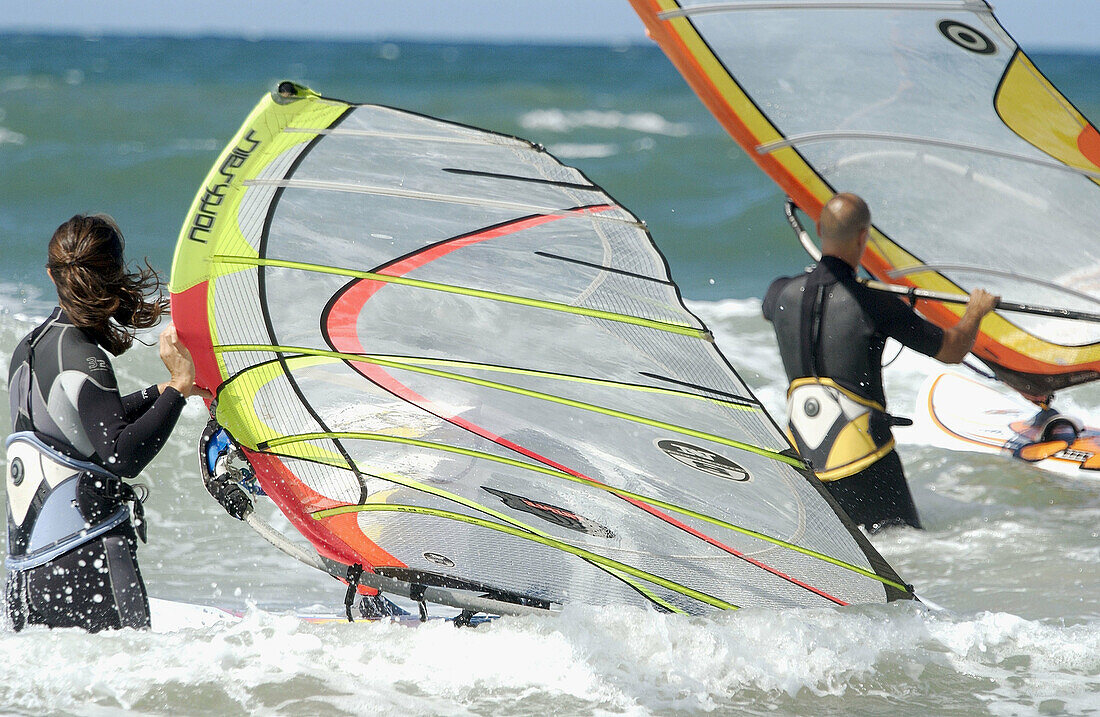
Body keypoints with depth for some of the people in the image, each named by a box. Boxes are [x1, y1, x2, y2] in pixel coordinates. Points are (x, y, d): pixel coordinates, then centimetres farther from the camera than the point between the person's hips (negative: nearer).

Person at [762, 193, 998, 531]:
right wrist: (976, 309, 22)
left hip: (802, 462, 5)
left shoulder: (783, 293, 1)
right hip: (865, 462, -5)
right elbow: (952, 350, 0)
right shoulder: (874, 305, -13)